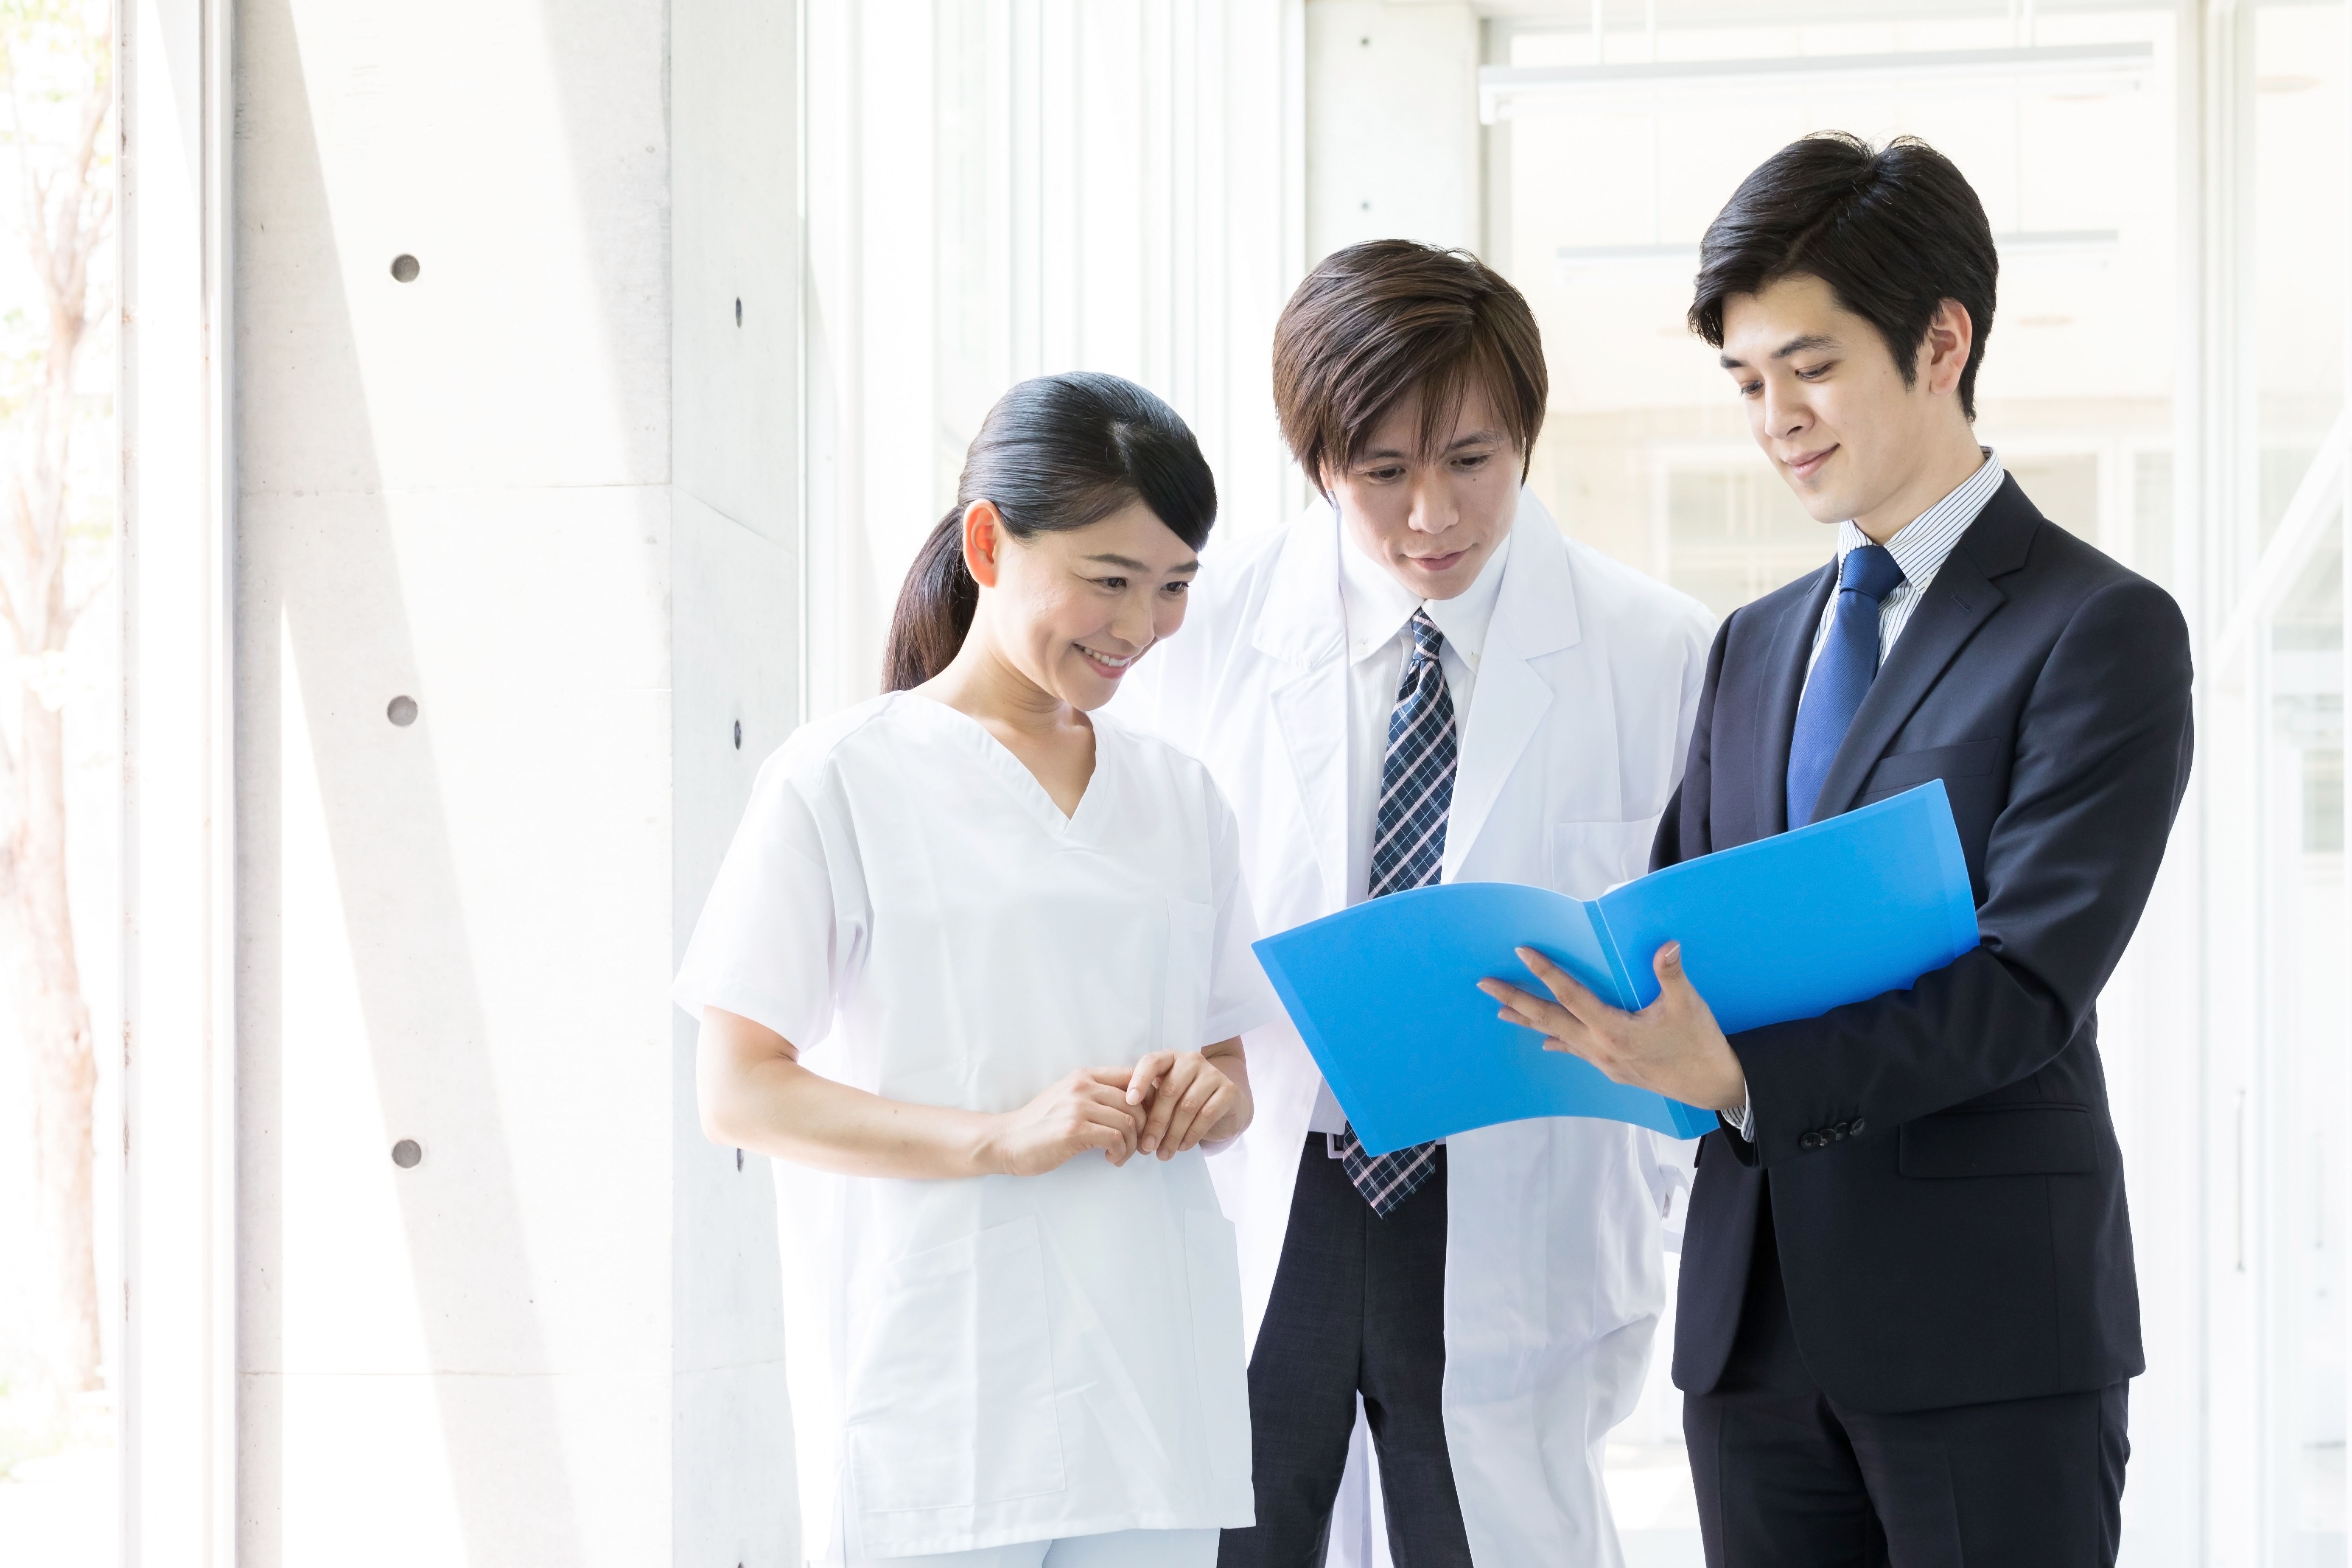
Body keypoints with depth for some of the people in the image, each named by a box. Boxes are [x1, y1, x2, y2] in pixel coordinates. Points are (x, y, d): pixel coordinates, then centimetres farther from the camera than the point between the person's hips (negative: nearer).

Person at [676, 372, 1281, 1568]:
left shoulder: (1177, 797, 14)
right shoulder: (841, 782, -2)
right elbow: (738, 1095, -7)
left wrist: (1210, 1095, -4)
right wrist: (998, 1138, -18)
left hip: (1155, 1393, 5)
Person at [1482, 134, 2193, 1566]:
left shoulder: (2100, 630, -5)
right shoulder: (1755, 646, 18)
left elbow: (2030, 983, -15)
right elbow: (1681, 923, 15)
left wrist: (1741, 1074, -26)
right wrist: (1567, 996, -7)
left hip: (1990, 1333, -6)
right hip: (1757, 1320, 6)